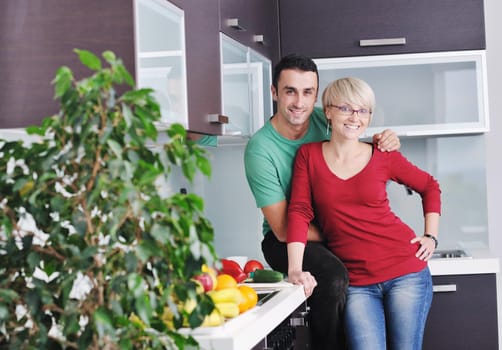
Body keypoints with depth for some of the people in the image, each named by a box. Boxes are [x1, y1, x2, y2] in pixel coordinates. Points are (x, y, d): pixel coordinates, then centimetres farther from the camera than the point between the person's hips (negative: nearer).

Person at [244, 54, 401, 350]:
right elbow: (283, 229, -16)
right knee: (334, 277, -33)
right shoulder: (260, 149, -17)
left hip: (332, 231, 5)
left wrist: (383, 145, -10)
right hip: (285, 241, -5)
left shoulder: (323, 120, -4)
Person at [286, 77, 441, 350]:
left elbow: (429, 187, 18)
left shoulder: (383, 158, 3)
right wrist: (295, 268, -16)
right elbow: (299, 211, -5)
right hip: (355, 281, 0)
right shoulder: (309, 155, 3)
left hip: (405, 271, 1)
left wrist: (431, 236, 8)